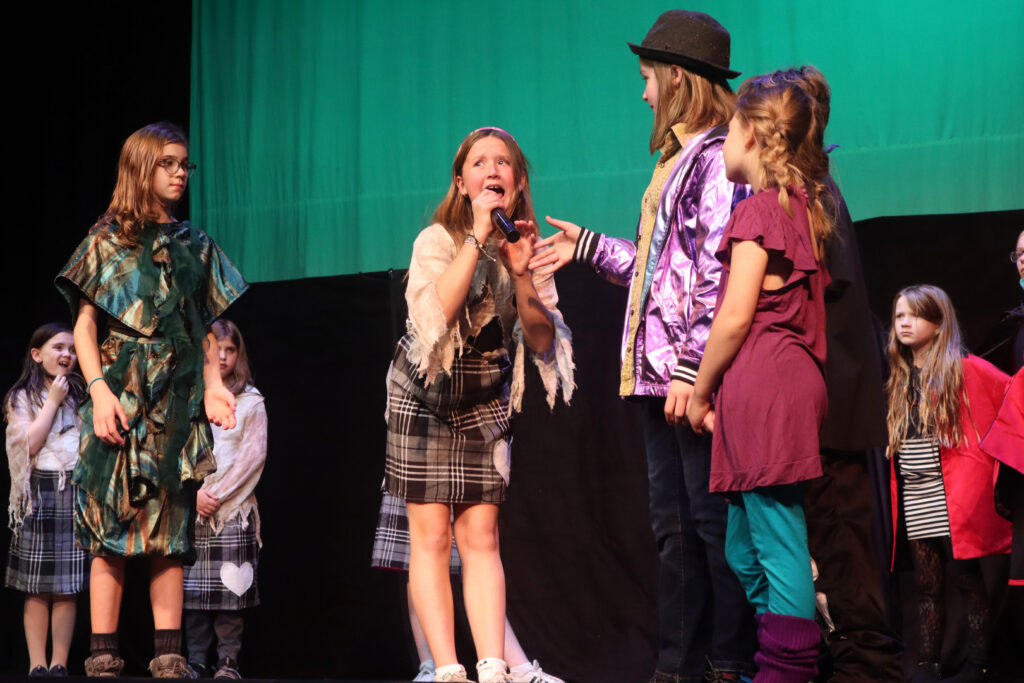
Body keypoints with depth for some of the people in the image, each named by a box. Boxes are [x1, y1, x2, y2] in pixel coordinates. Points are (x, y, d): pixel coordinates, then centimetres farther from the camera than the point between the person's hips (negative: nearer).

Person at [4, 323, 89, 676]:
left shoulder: (82, 394, 16)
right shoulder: (22, 398, 7)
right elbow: (28, 445, -7)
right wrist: (54, 400, -4)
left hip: (77, 491, 2)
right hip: (40, 493, -2)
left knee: (68, 587, 0)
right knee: (37, 588, -2)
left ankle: (60, 664, 3)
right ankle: (37, 665, 0)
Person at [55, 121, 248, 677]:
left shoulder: (196, 247, 17)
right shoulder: (108, 240, 6)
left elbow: (206, 332, 16)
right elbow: (84, 324, 1)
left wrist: (213, 386, -1)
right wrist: (99, 390, -12)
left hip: (179, 402, 3)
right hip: (121, 396, -3)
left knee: (171, 527, 0)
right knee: (112, 525, -7)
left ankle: (168, 653, 1)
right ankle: (103, 654, -5)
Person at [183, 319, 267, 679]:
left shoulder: (250, 400, 6)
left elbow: (254, 454, -1)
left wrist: (220, 493, -9)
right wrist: (195, 491, -8)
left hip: (234, 506, -2)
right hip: (192, 506, 2)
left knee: (230, 588, -5)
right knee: (192, 588, 0)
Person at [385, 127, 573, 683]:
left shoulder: (529, 249, -1)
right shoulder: (437, 241, -14)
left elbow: (545, 344, -8)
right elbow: (433, 316, -32)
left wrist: (521, 275, -22)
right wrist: (478, 238, -31)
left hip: (486, 404, 3)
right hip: (425, 397, -3)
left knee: (480, 537, -3)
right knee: (430, 537, -8)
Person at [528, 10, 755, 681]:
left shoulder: (715, 159, -9)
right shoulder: (676, 162, 20)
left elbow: (717, 272, -17)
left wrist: (692, 367, -21)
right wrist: (588, 247, 27)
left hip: (695, 376, -10)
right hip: (658, 374, 10)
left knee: (713, 521, -5)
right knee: (674, 525, 10)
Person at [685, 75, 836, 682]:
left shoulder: (759, 209, -8)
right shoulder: (805, 206, 18)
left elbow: (735, 317, -13)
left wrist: (700, 393, -2)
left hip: (759, 383, -9)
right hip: (795, 379, 9)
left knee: (779, 547, -8)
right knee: (745, 551, 14)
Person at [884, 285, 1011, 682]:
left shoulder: (967, 370, -3)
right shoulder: (900, 380, 15)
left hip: (954, 497, -6)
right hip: (914, 499, 6)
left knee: (968, 581, -2)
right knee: (927, 584, 8)